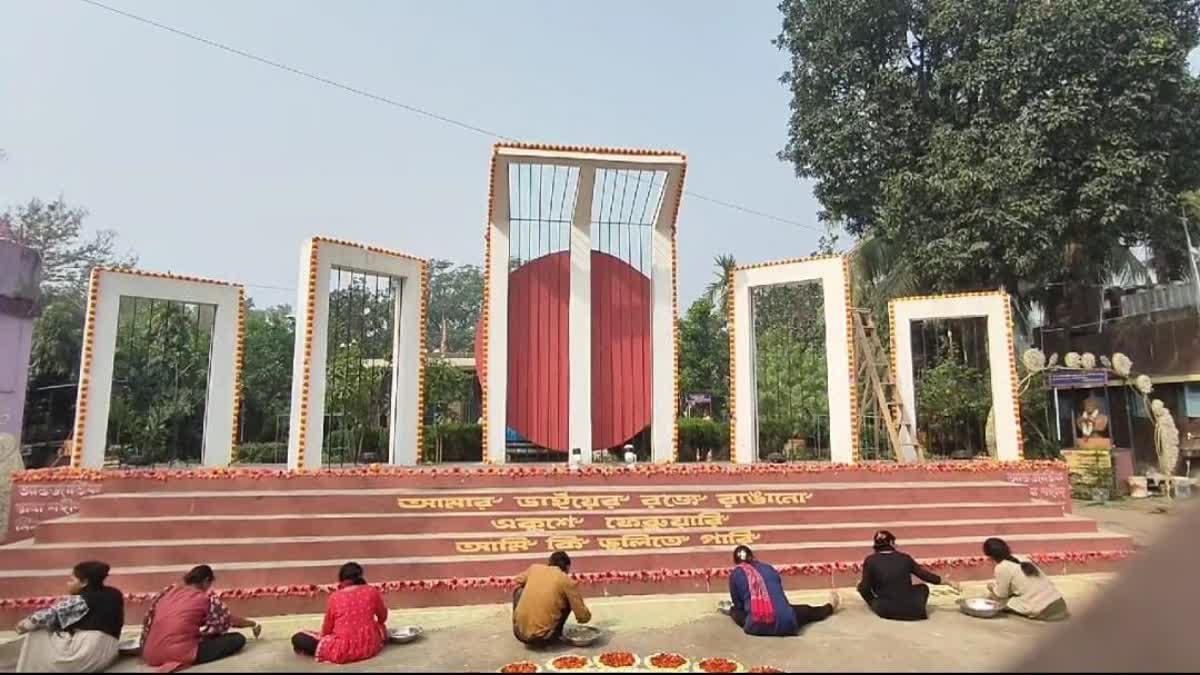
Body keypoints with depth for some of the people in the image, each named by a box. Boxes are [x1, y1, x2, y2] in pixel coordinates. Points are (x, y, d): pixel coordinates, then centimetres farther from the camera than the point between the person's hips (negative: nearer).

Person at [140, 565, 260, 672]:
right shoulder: (206, 599, 0)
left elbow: (148, 621, 20)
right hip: (178, 655, -8)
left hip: (150, 655, 8)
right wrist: (253, 624, 31)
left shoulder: (167, 591, 14)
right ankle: (182, 661, -9)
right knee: (238, 639, -3)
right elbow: (230, 620, 13)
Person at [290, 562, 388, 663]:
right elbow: (383, 617, 15)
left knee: (298, 638, 9)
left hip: (343, 652, -2)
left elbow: (326, 629, 6)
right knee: (381, 627, 35)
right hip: (371, 647, 2)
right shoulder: (372, 591, 0)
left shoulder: (334, 597, -4)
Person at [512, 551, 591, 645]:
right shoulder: (567, 581, -2)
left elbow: (517, 580, 30)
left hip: (519, 633, 3)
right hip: (543, 638, -3)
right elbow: (583, 617, 0)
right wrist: (587, 616, 24)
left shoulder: (534, 568, 7)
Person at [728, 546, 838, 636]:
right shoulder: (768, 567, 17)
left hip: (756, 627, -5)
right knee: (806, 610, 36)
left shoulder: (735, 574, 8)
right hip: (785, 624, 5)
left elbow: (738, 604, 18)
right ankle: (830, 607, 59)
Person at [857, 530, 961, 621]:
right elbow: (928, 576, 13)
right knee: (923, 588, 31)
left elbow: (865, 589, -4)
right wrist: (950, 583, 28)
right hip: (911, 610, 2)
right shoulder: (905, 558, 4)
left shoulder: (870, 561, -3)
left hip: (886, 611, -2)